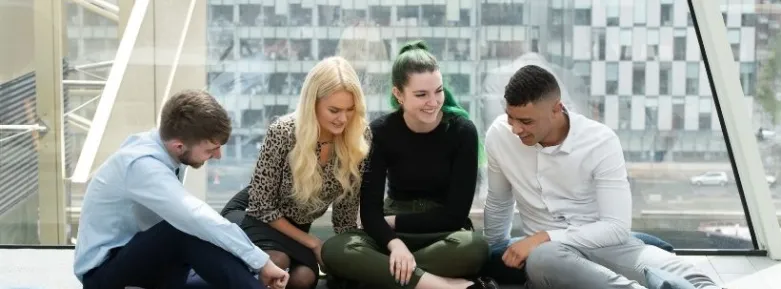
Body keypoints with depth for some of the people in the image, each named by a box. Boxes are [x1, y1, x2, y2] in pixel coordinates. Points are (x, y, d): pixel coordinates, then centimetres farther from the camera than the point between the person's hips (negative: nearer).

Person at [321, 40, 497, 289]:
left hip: (443, 235, -2)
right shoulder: (381, 132, -6)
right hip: (394, 235, 2)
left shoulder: (462, 131, -9)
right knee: (334, 250, -31)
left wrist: (394, 221, -9)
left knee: (474, 246, -37)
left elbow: (456, 213, -11)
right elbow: (370, 210, -12)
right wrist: (394, 243, -32)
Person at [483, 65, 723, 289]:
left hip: (605, 243, 0)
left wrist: (544, 238, -22)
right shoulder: (499, 135, -3)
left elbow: (617, 227, -15)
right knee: (541, 260, -42)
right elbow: (498, 203, 17)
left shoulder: (601, 142, -13)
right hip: (547, 252, 1)